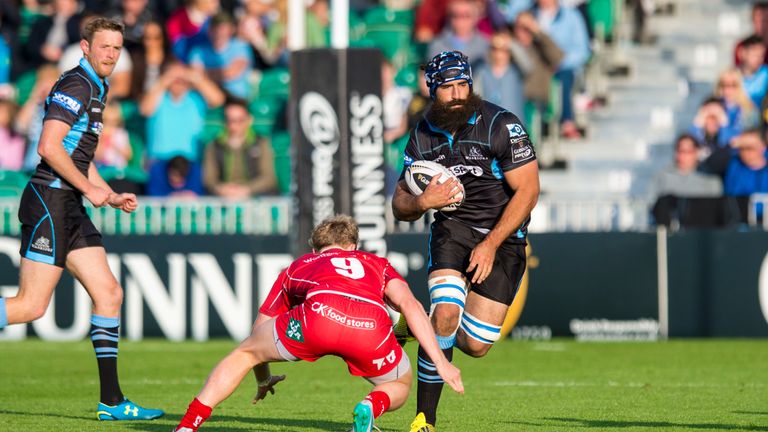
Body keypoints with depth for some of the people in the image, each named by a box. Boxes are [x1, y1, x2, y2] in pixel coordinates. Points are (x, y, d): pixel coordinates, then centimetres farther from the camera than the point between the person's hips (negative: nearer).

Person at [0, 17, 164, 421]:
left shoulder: (95, 89, 20)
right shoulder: (75, 86, -11)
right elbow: (48, 147, -21)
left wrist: (112, 197, 20)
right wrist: (90, 188, -15)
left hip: (70, 207, 10)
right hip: (49, 202, -10)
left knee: (109, 293, 5)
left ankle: (112, 402, 5)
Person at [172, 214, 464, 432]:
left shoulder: (297, 267, 40)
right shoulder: (377, 264, 38)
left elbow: (259, 332, 44)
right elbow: (410, 304, 18)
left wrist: (264, 381, 62)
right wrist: (440, 362, 14)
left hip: (320, 314, 0)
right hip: (372, 324, 0)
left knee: (244, 353, 24)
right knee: (399, 388, 30)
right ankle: (372, 406, -6)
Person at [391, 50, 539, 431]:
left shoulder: (501, 125, -12)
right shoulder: (423, 136, 0)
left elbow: (527, 190, -13)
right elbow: (400, 206, 7)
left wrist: (490, 245, -17)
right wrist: (421, 203, -18)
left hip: (503, 235, -2)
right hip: (452, 229, 2)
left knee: (476, 345, -8)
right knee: (445, 314, -24)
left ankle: (426, 326, 28)